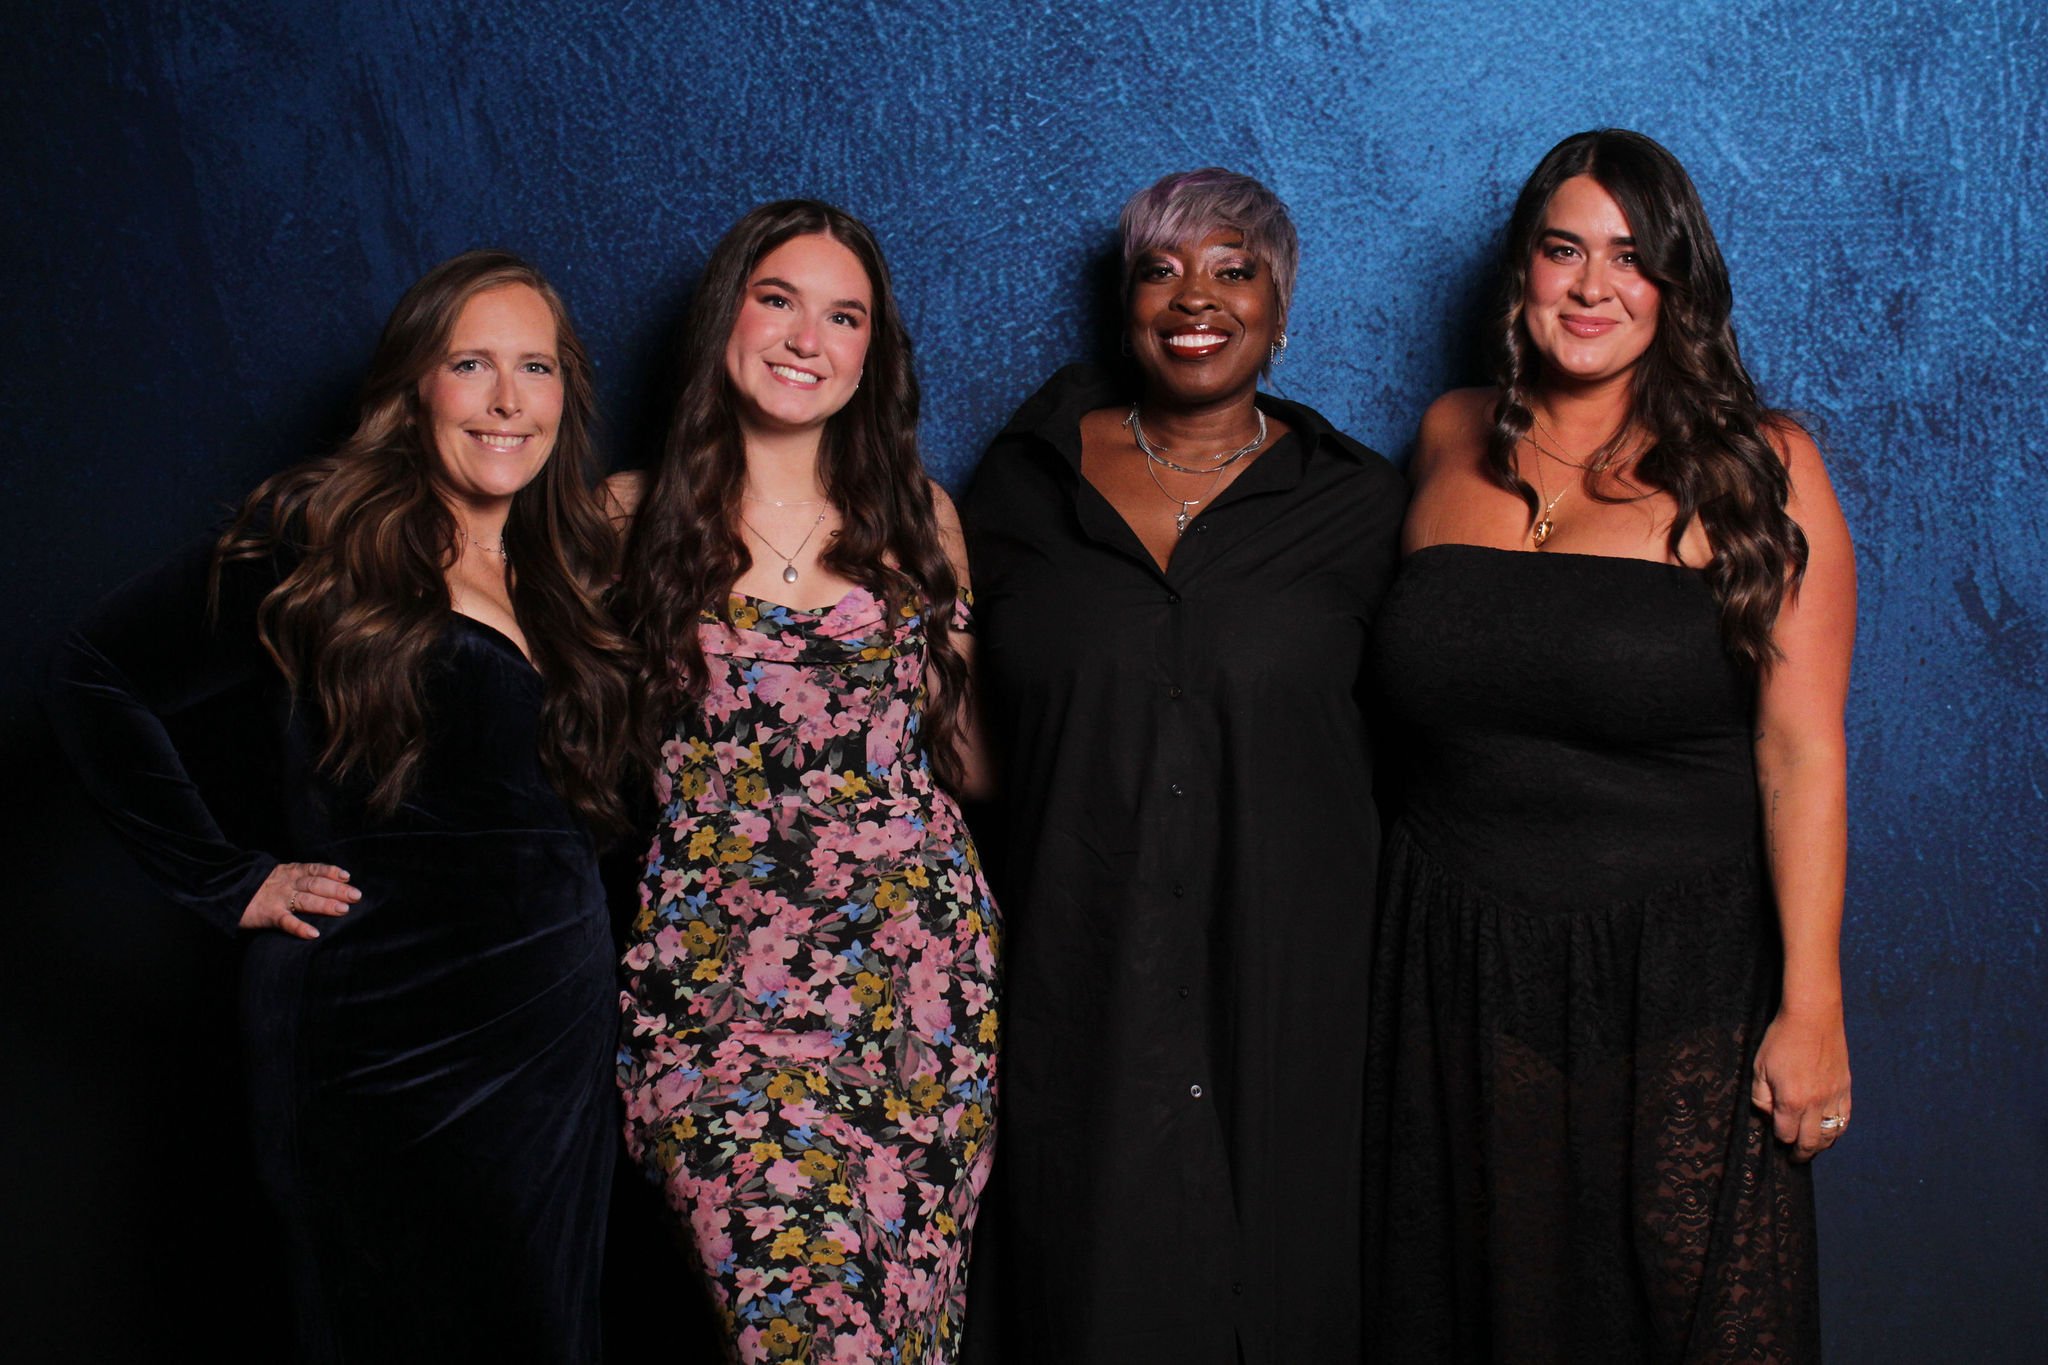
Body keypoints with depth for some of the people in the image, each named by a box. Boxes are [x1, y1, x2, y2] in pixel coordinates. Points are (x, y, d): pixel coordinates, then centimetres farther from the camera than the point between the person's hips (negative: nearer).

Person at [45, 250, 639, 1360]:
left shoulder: (570, 568, 10)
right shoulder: (323, 543, -8)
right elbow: (97, 680, -11)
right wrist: (224, 881, -10)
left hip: (556, 1020, 6)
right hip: (376, 1030, -6)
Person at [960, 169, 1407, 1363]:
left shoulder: (1358, 505, 1)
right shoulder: (1026, 482, 4)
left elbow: (1402, 748, 4)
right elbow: (977, 730, 9)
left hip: (1290, 984, 0)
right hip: (1080, 984, 1)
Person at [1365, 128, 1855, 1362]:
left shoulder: (1759, 466, -4)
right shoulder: (1455, 440, 7)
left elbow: (1803, 751, -8)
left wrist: (1811, 1006, -12)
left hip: (1677, 982, -3)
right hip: (1461, 979, 4)